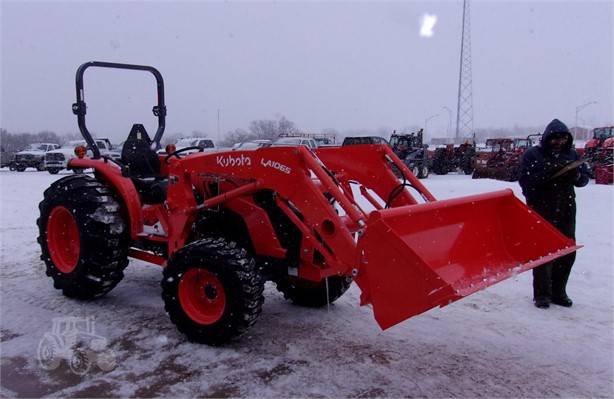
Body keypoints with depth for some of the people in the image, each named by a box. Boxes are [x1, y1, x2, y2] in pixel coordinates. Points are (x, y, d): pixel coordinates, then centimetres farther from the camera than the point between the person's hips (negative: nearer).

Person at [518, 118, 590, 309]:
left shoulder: (572, 155, 12)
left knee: (567, 252, 8)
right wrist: (548, 173, -24)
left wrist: (576, 176, -10)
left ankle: (558, 292, 21)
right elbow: (525, 182, -12)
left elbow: (585, 178, 13)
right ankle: (542, 294, 5)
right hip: (541, 209, -5)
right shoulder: (532, 155, -3)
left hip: (566, 209, 5)